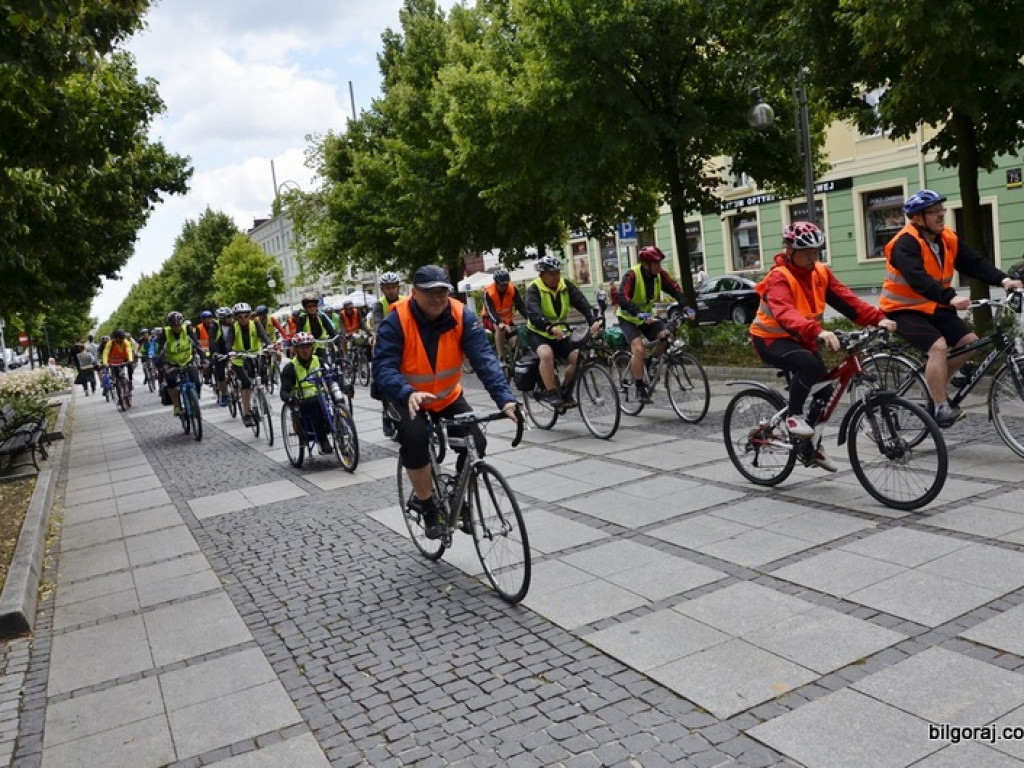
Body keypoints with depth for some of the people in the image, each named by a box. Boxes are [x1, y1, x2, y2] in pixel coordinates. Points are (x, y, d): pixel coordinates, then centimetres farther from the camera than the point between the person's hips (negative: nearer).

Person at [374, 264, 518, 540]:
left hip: (448, 396, 3)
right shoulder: (396, 321, -25)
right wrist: (409, 394, -53)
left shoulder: (463, 316, -19)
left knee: (475, 442, -14)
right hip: (407, 397, -3)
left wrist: (505, 398, -41)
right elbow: (383, 368, -33)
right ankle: (425, 503, -6)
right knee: (415, 437, -30)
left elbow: (484, 359, -27)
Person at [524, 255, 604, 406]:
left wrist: (594, 319, -40)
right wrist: (550, 327, -54)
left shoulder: (566, 286, -5)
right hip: (537, 333, -5)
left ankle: (565, 392, 5)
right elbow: (534, 313, -35)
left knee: (577, 357, -14)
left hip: (558, 334, 5)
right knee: (547, 354, -34)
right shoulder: (534, 289, -18)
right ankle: (550, 393, -23)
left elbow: (582, 303, -20)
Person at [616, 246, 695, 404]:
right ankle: (640, 388, -10)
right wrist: (640, 314, -51)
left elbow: (675, 290, -14)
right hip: (628, 319, -6)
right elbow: (623, 299, -38)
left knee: (666, 337, -15)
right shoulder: (632, 275, -27)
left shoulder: (660, 274, -11)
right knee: (638, 349, -24)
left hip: (646, 317, 6)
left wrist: (687, 308, -31)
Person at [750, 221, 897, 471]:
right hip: (771, 339, -7)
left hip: (801, 339, 7)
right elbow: (785, 314, -42)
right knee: (808, 364, -35)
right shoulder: (779, 277, -24)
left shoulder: (820, 273, -3)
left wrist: (878, 318, -28)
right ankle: (793, 416, -14)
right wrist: (818, 331, -58)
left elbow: (846, 299, -13)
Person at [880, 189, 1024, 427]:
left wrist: (1003, 279, -20)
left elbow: (973, 262, -6)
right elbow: (918, 280, -35)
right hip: (904, 310, -8)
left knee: (969, 342, -1)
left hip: (934, 307, 8)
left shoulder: (947, 238, 1)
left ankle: (938, 387, 17)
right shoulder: (906, 243, -22)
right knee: (938, 346, -25)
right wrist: (951, 297, -46)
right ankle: (941, 408, -17)